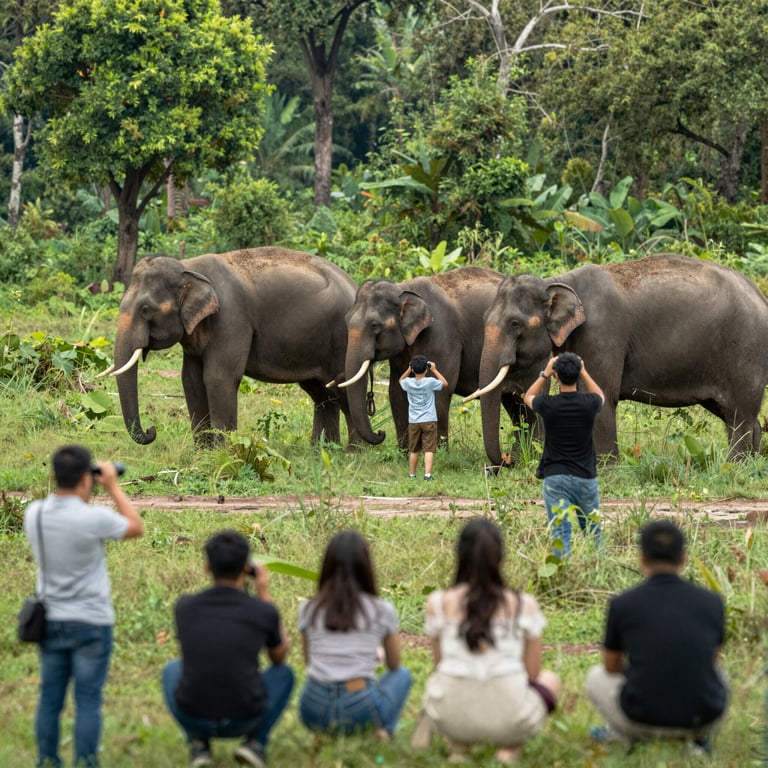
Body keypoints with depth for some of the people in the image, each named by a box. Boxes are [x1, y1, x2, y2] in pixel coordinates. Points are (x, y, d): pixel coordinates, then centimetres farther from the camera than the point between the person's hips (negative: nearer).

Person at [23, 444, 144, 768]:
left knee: (49, 698, 10)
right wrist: (113, 487, 3)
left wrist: (83, 495, 11)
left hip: (51, 620, 5)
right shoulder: (94, 518, -21)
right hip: (91, 622, -5)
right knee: (88, 701, 0)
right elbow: (136, 527, -2)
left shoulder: (34, 514, -5)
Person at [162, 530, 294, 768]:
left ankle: (198, 744, 14)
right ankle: (255, 741, 8)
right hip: (245, 718, -1)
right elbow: (280, 656, 16)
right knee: (284, 673, 28)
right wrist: (264, 595, 18)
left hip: (192, 717, 1)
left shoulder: (184, 606, -3)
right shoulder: (264, 612, -7)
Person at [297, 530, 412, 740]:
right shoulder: (382, 610, 0)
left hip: (314, 713, 3)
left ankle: (325, 732, 13)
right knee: (402, 674, 28)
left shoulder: (308, 610, 6)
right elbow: (394, 665, 17)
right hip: (360, 711, -3)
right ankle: (384, 729, 3)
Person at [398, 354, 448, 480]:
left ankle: (411, 475, 24)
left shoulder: (408, 383, -2)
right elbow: (444, 383, 8)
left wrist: (409, 369, 13)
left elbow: (401, 380, 22)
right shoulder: (430, 382, -10)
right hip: (429, 420, -3)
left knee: (414, 451, 15)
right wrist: (434, 370, 12)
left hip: (413, 421, 3)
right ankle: (427, 474, -21)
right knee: (429, 450, -8)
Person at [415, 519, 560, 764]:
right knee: (550, 679, 32)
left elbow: (439, 663, 10)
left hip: (452, 720, 2)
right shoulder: (524, 605, -3)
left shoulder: (438, 603, -1)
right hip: (509, 720, -2)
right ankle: (511, 746, 5)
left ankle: (456, 744, 11)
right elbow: (532, 673, 4)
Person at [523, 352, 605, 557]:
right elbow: (600, 396, 22)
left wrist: (545, 374, 20)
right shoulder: (588, 404, -6)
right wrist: (584, 373, 23)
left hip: (555, 478, -2)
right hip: (585, 477, 2)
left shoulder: (548, 405, -8)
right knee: (594, 533, 16)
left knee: (559, 536, -5)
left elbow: (528, 397, 17)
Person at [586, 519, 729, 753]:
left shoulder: (622, 604, -5)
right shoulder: (712, 602, 0)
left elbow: (611, 666, 13)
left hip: (642, 719, -1)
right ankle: (699, 737, 15)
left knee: (596, 677, 28)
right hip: (703, 720, 1)